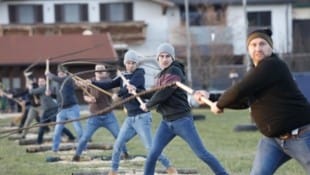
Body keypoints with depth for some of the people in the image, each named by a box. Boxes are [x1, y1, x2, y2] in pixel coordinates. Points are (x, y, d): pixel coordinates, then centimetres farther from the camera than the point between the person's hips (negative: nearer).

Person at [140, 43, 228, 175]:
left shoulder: (174, 72, -13)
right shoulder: (163, 74, 14)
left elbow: (163, 94, -19)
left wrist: (147, 105, -4)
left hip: (182, 120, -7)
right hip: (166, 121, 7)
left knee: (201, 153, -7)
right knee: (153, 154, -3)